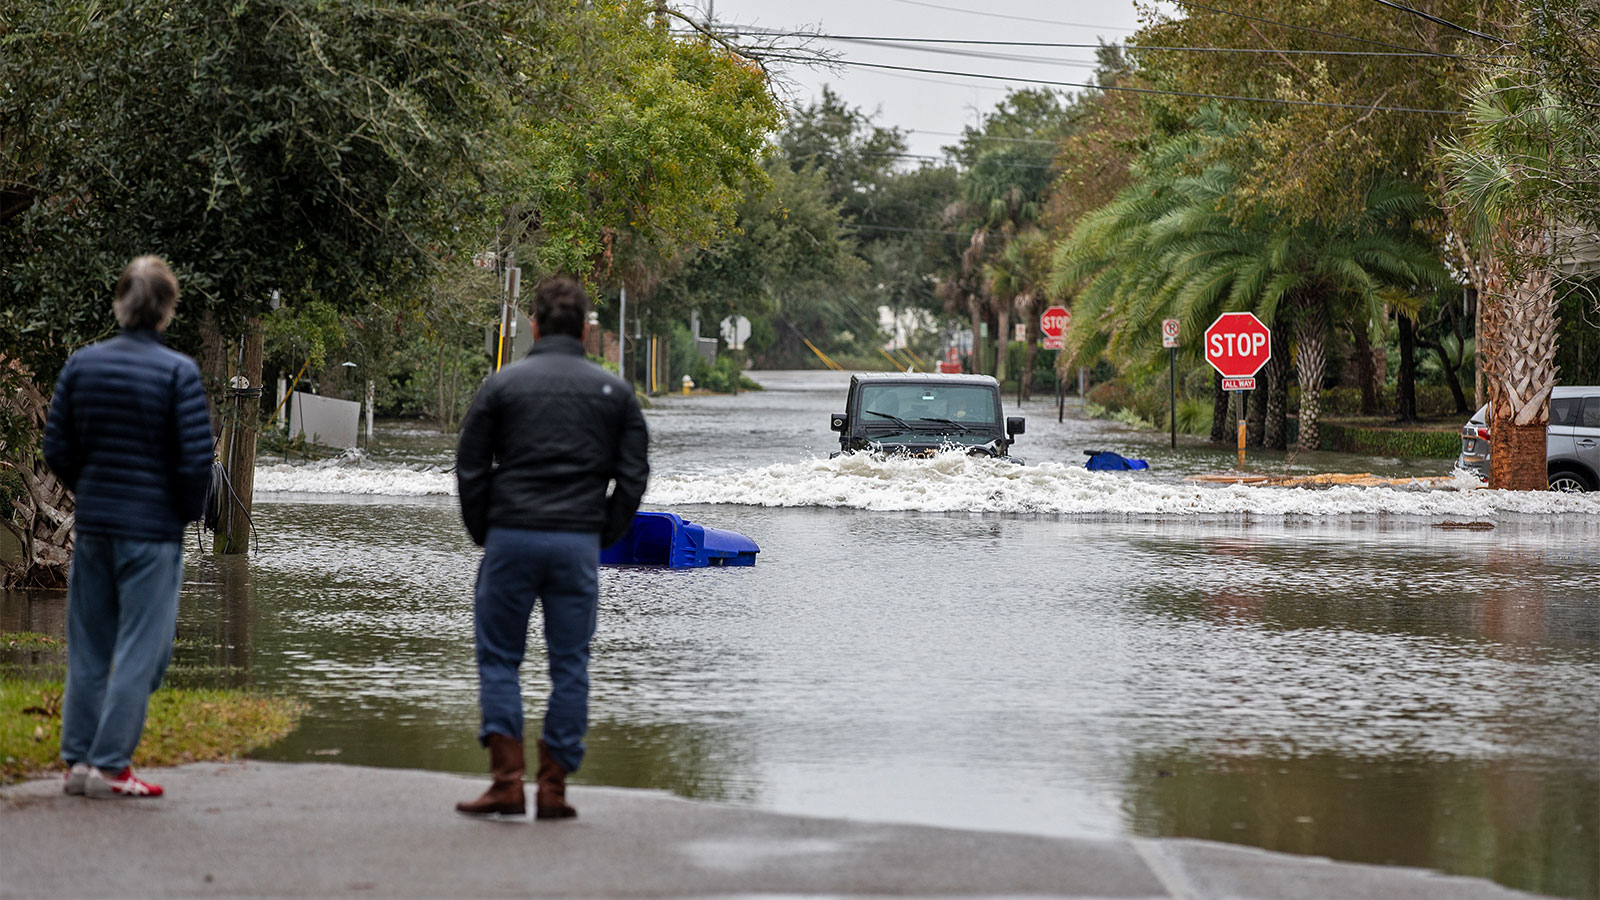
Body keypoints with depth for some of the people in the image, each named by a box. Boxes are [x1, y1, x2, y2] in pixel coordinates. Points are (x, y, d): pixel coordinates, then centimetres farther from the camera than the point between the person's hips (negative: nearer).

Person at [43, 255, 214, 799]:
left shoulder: (81, 365, 2)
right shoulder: (178, 373, -12)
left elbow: (57, 449, 3)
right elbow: (197, 459, -13)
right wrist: (185, 514, 4)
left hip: (92, 527, 5)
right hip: (152, 531, -5)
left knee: (89, 647, 14)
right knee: (140, 650, 1)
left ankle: (78, 759, 17)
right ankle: (109, 765, 0)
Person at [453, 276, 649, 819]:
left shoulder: (502, 385, 3)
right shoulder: (614, 392, 8)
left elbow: (469, 470, 1)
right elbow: (633, 476, 6)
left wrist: (485, 536, 12)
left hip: (511, 537, -1)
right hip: (579, 544, 1)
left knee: (498, 658, 7)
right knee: (570, 665, 7)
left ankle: (507, 779, -3)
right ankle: (553, 788, 5)